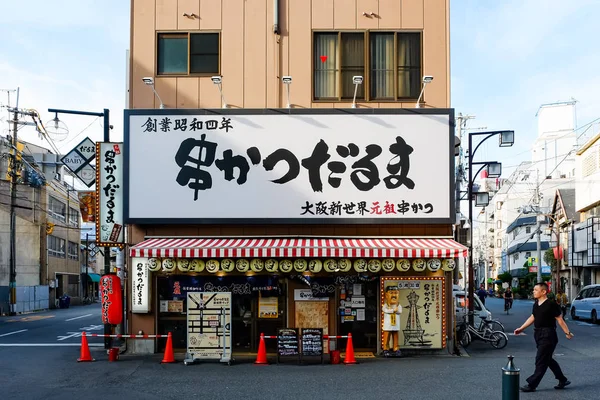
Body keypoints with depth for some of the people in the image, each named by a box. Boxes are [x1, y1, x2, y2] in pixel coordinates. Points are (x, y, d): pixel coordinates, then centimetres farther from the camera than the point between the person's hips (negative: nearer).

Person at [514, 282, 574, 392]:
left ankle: (531, 385, -1)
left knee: (541, 360, -4)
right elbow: (532, 317, 19)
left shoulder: (551, 305, -15)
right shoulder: (536, 304, 9)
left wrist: (567, 332, -10)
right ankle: (563, 380, 29)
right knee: (548, 359, 16)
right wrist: (521, 328, 18)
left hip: (548, 335, -9)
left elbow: (560, 320, -11)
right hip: (539, 335, 9)